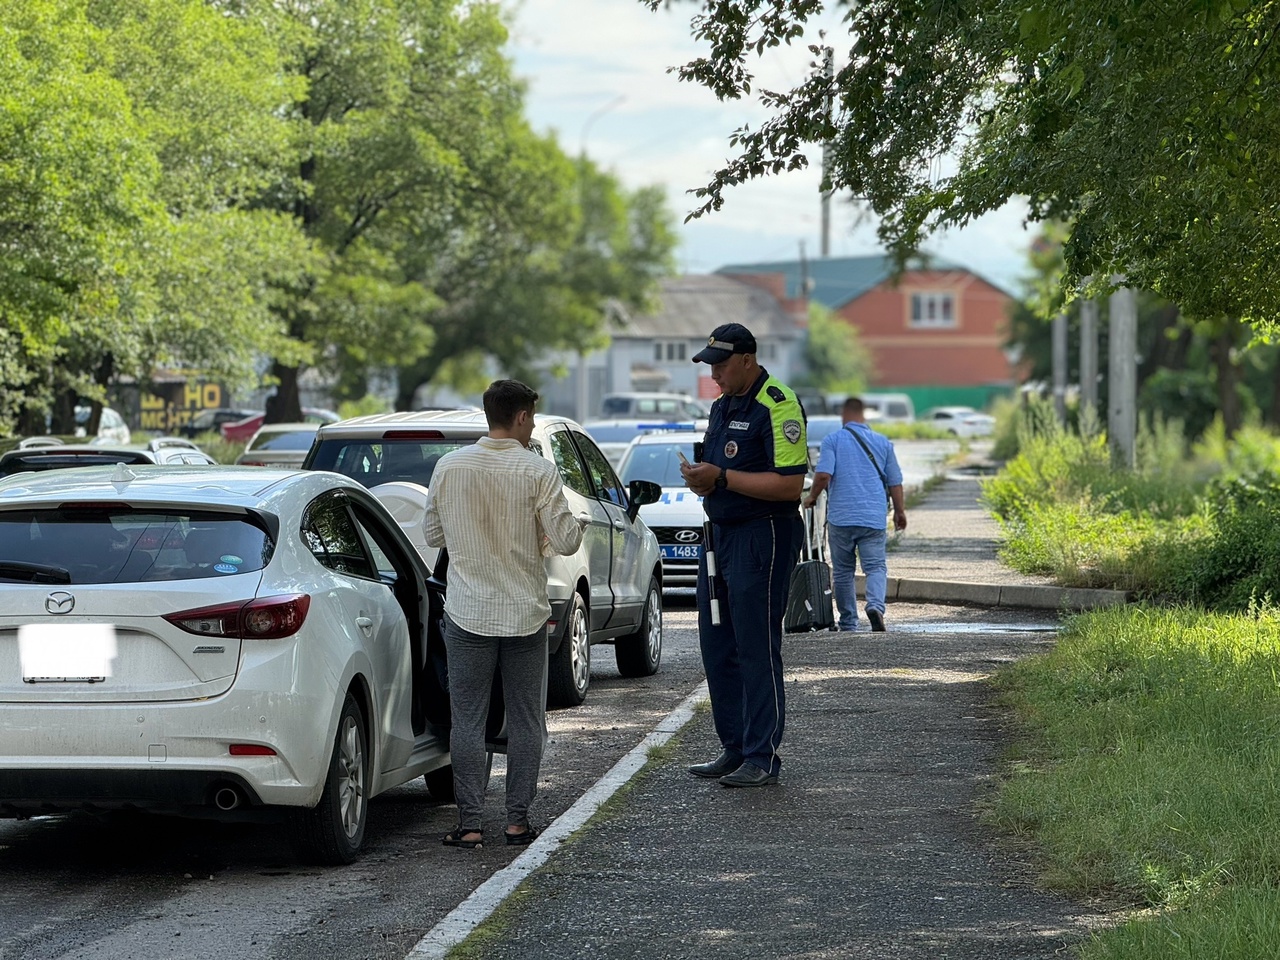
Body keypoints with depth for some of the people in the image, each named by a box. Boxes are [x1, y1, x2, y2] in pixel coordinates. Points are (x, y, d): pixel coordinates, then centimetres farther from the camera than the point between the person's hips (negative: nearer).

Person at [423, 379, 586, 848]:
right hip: (525, 614, -1)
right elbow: (565, 540, -10)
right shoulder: (538, 471, -10)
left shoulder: (449, 466, -2)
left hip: (467, 615, 1)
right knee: (526, 721, 9)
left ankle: (470, 822, 2)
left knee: (468, 720, 4)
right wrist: (573, 524, 12)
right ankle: (518, 819, 10)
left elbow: (433, 534, 9)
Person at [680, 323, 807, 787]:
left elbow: (790, 484, -21)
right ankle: (734, 748, 19)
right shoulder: (722, 406, 16)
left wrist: (722, 477, -19)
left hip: (762, 536, -9)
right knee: (717, 647, 11)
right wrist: (701, 479, 4)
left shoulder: (778, 405, -14)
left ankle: (762, 757, -2)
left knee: (756, 648, -6)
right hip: (720, 535, 10)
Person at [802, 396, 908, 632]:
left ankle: (848, 623, 12)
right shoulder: (882, 442, 9)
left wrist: (812, 497, 6)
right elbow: (895, 481, 12)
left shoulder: (832, 440, 0)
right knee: (876, 567, 0)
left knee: (843, 571, 9)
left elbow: (823, 475, -12)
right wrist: (899, 511, 25)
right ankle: (876, 606, -27)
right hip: (874, 518, 1)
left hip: (841, 517, -1)